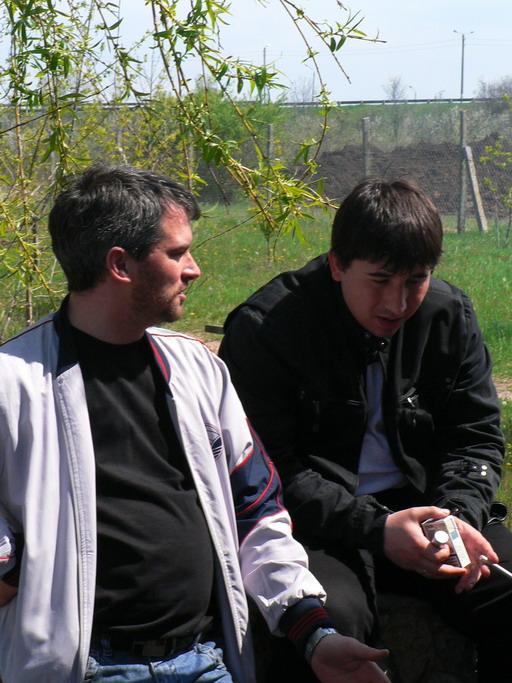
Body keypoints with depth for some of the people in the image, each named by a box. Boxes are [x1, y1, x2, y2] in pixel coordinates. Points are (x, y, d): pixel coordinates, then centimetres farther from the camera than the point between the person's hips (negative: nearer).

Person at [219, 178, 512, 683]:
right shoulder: (264, 328, -10)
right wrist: (375, 529, -23)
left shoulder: (449, 315, 5)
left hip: (420, 505, 5)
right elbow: (270, 470, -12)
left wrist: (459, 513, -12)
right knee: (332, 619, -36)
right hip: (315, 524, -4)